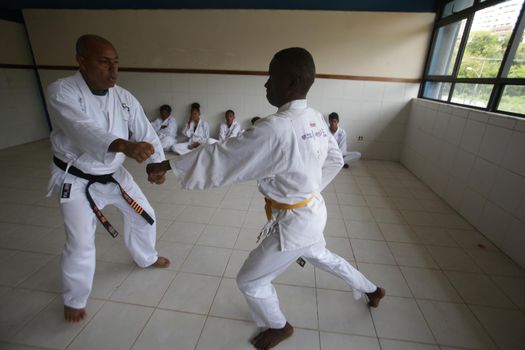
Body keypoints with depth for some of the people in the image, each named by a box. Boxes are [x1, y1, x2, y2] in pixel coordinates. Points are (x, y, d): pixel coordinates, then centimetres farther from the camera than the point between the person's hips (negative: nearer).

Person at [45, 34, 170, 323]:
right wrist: (126, 146, -58)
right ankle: (74, 299, 27)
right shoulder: (61, 92, -21)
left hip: (113, 174, 5)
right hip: (76, 180, -5)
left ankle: (146, 258, 44)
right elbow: (85, 131, -39)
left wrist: (156, 165, -28)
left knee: (144, 215, 14)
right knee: (80, 243, -2)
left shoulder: (124, 98, -6)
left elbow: (146, 133, -10)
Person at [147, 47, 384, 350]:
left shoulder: (275, 130, -31)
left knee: (250, 281, 12)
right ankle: (372, 290, 60)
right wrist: (309, 188, 14)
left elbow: (221, 159, -26)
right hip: (313, 210, 9)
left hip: (294, 222, -8)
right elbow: (336, 160, 9)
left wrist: (167, 166, -14)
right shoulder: (316, 119, -3)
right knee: (320, 255, 36)